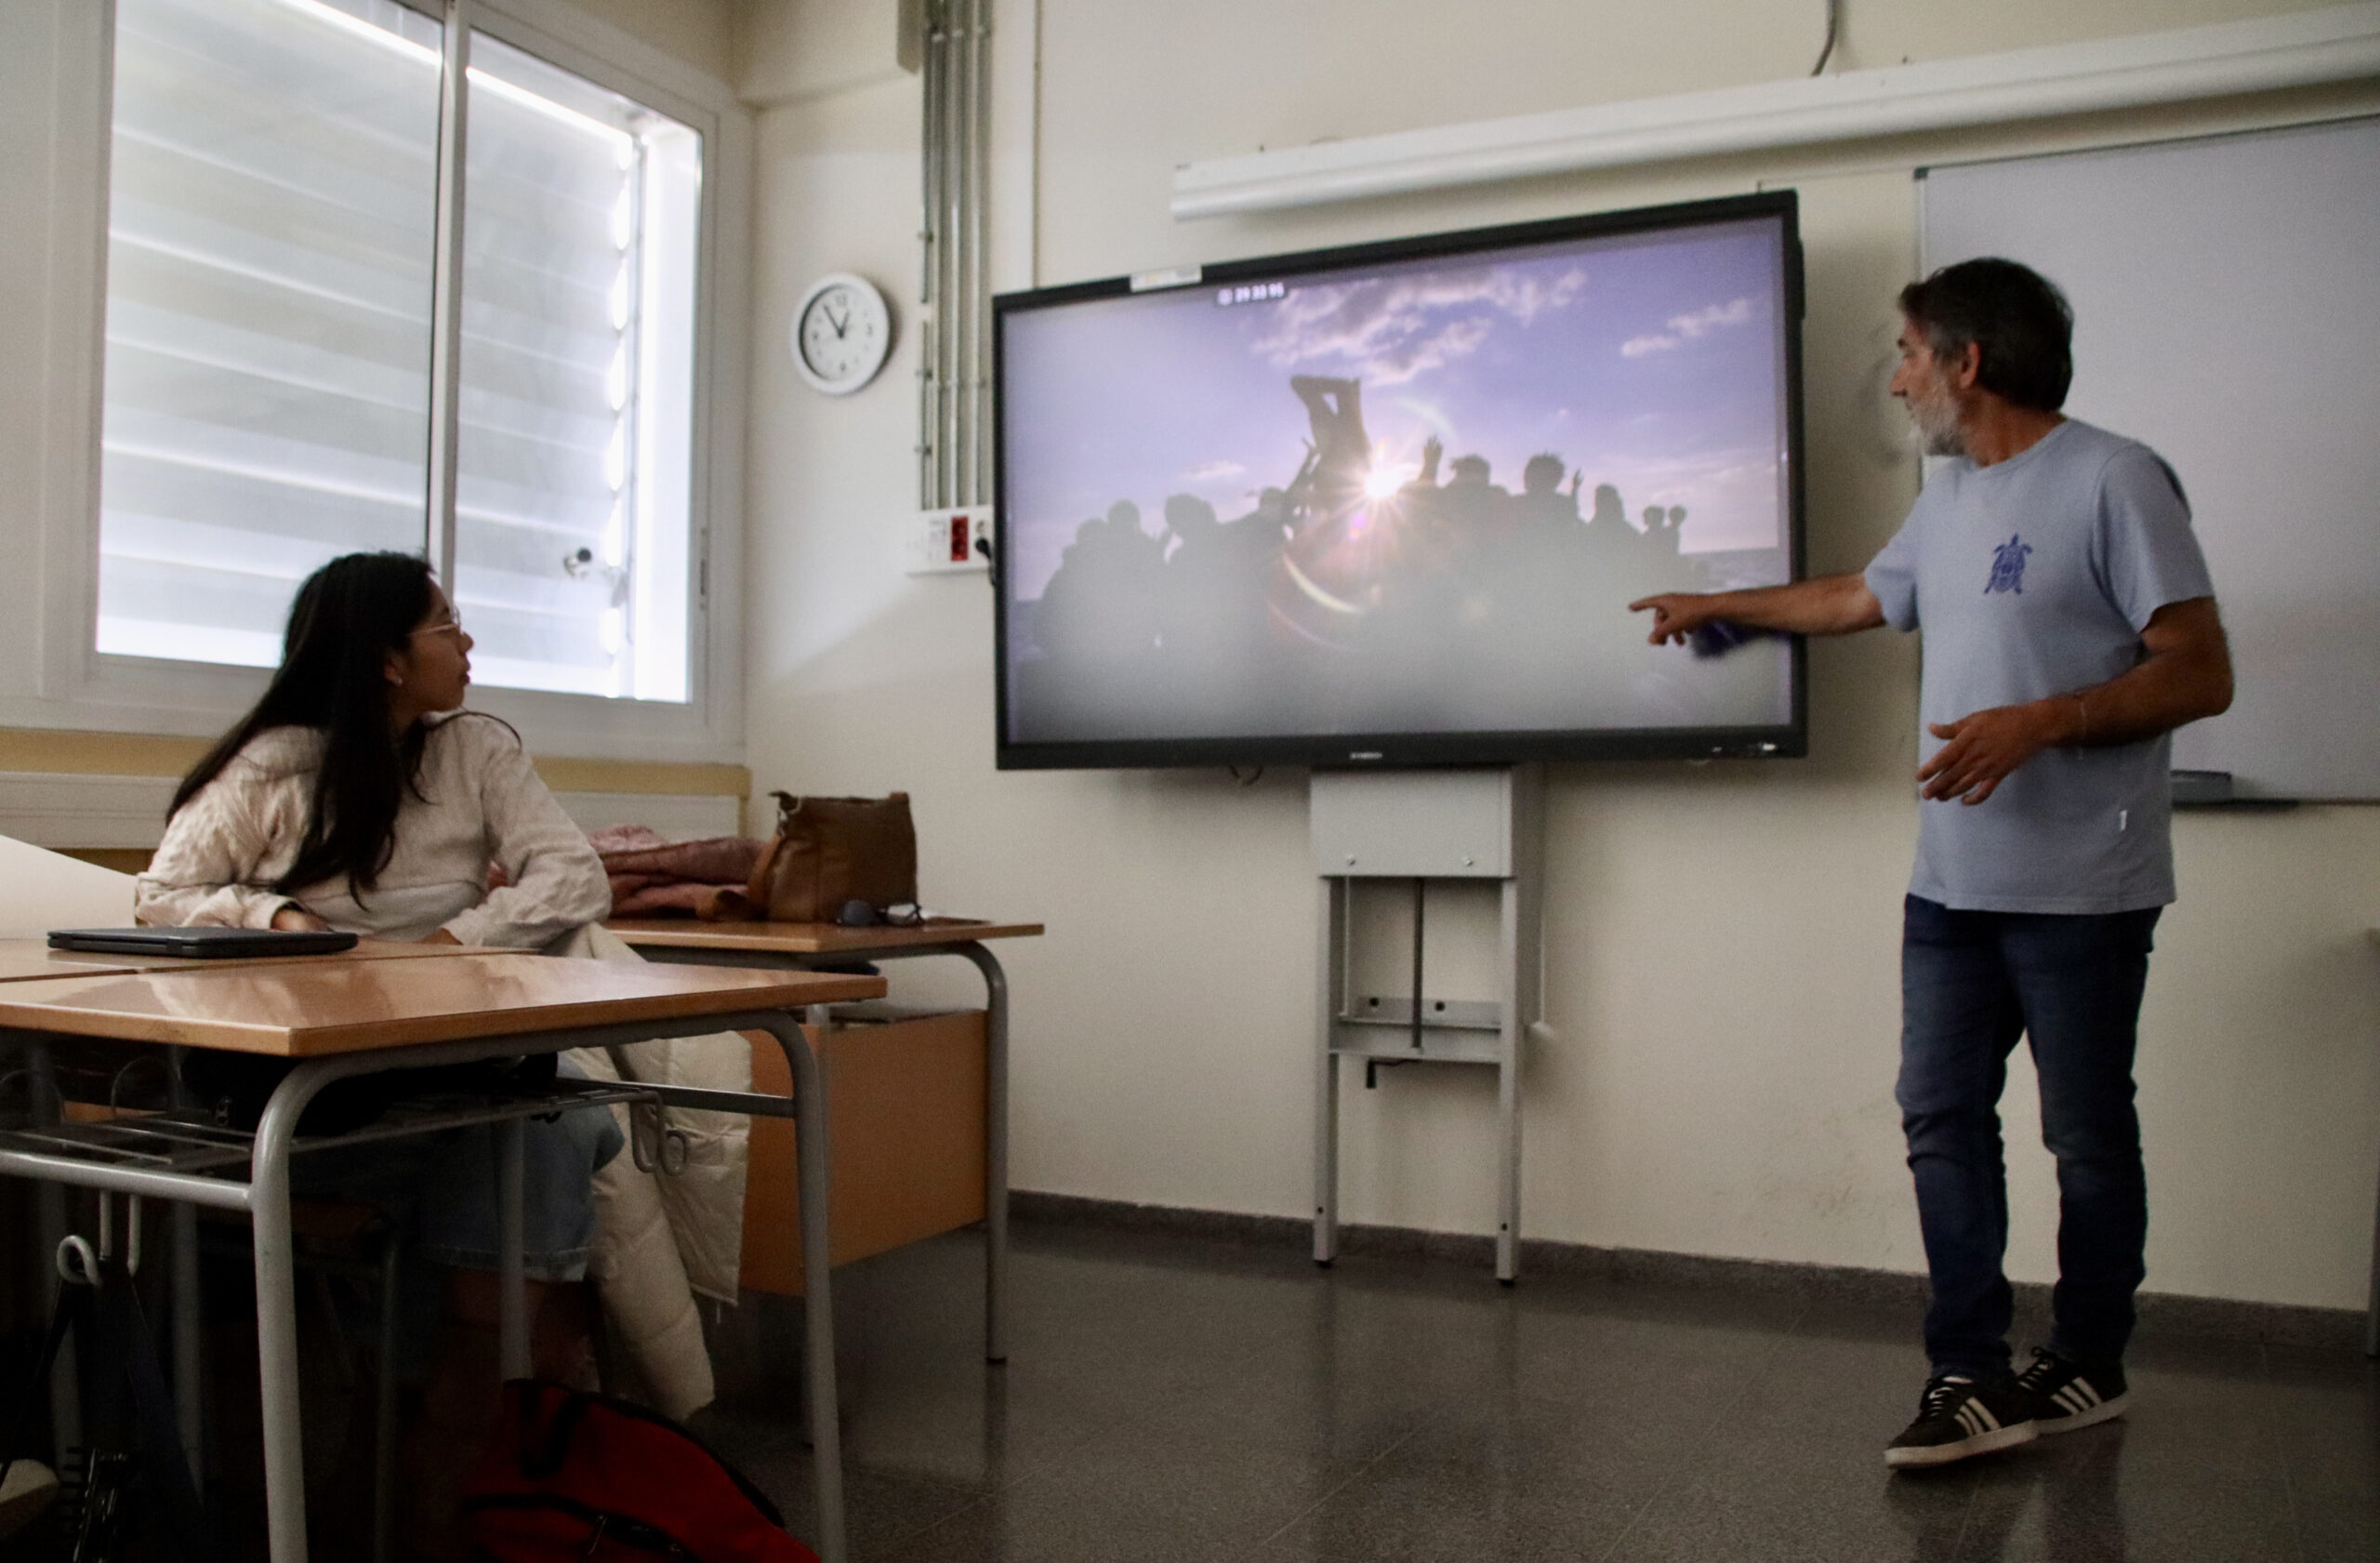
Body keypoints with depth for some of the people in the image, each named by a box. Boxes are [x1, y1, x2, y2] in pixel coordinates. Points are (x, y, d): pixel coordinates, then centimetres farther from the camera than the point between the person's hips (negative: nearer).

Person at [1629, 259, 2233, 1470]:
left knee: (2088, 1138, 6)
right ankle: (1971, 1374, 9)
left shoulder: (2113, 480, -8)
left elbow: (2201, 674, -12)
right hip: (1950, 883, 7)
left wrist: (2040, 720, -23)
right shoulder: (1950, 499, 17)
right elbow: (1858, 598, 34)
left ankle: (2088, 1364, 23)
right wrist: (1713, 606, 42)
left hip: (2080, 890, -7)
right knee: (1941, 1118, 3)